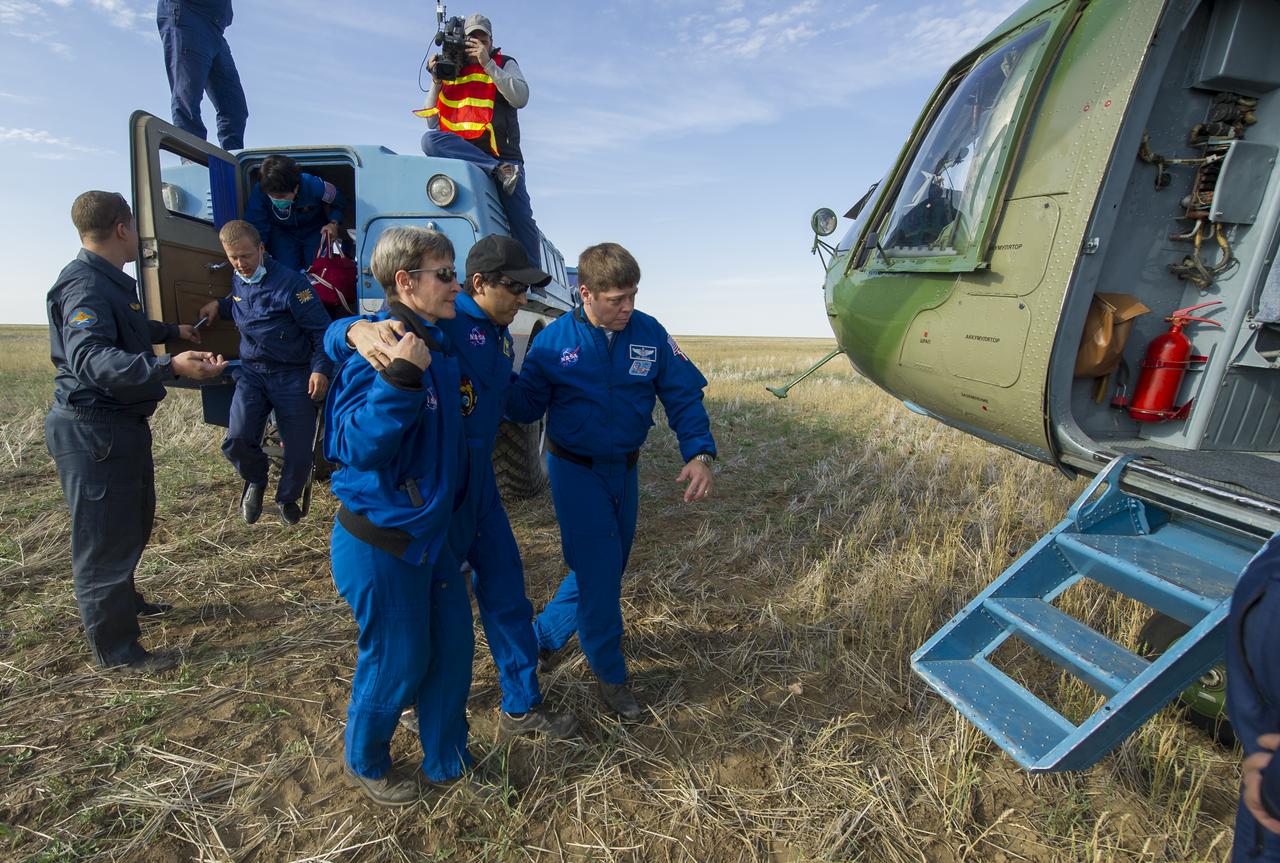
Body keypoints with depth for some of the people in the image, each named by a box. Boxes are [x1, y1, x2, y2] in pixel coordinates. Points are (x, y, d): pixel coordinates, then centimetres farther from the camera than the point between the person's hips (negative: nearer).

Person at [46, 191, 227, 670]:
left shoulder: (109, 282, 13)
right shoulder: (84, 286, -22)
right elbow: (90, 357, -38)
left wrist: (173, 332, 47)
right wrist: (169, 367, -50)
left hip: (121, 424, 11)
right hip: (93, 431, -11)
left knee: (135, 519, 26)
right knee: (105, 537, 1)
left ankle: (124, 600, 47)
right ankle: (114, 648, 15)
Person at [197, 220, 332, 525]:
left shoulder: (290, 282, -12)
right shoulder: (237, 281, 10)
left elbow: (321, 329, -12)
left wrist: (321, 369, -21)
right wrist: (219, 305, 15)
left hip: (292, 375, -5)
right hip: (252, 371, 5)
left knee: (300, 454, -2)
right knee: (237, 441, -15)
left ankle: (287, 498, 29)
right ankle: (255, 481, 19)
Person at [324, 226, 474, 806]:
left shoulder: (435, 347, 3)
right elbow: (358, 445, -31)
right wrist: (399, 377, -40)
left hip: (429, 534, 8)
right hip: (379, 545, -8)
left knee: (453, 646, 17)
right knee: (396, 662, 10)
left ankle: (446, 761, 40)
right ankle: (365, 764, 41)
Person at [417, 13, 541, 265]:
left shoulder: (504, 64, 18)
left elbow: (521, 98, -4)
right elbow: (432, 123, 17)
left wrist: (488, 64, -7)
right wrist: (437, 83, 6)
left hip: (502, 155, -2)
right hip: (460, 152, 2)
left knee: (521, 219, -15)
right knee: (430, 139, -29)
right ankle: (499, 171, -33)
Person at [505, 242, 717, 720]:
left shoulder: (651, 334, -7)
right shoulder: (554, 341, -11)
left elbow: (683, 396, -5)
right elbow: (525, 404, -6)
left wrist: (699, 453, -18)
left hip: (625, 469, 4)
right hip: (575, 470, -4)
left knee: (608, 567, 15)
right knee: (597, 568, -2)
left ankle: (544, 633, 39)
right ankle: (609, 672, 21)